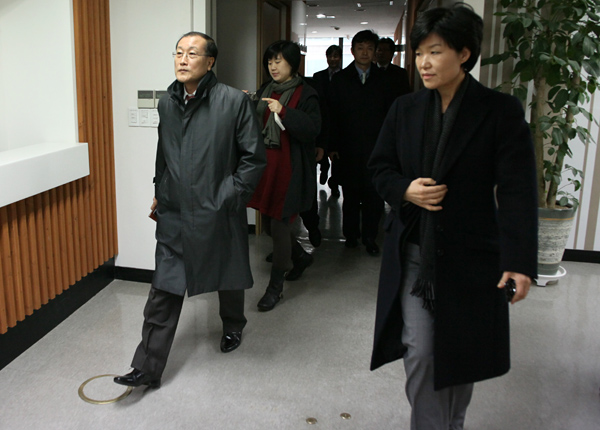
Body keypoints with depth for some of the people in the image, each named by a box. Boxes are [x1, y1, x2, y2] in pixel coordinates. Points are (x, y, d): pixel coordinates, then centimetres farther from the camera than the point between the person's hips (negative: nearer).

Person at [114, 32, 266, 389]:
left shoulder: (235, 101, -11)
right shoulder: (167, 103, 6)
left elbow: (255, 157, -9)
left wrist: (229, 198, -12)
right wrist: (159, 194, 18)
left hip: (218, 213, -3)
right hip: (174, 213, 4)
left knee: (228, 277, 18)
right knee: (164, 290, 3)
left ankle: (233, 325, 49)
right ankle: (148, 368, 11)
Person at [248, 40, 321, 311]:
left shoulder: (305, 94, -7)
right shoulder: (264, 92, 13)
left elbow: (312, 129, -19)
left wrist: (283, 111, -26)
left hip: (289, 168, -7)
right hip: (265, 163, 7)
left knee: (279, 225, -3)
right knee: (268, 223, 14)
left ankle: (275, 286, 13)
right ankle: (301, 257, 41)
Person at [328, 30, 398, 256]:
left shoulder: (383, 80, 7)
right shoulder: (340, 79, 5)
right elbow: (332, 115, 2)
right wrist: (332, 146, -4)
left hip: (376, 149, 0)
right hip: (348, 150, 0)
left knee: (374, 196, 0)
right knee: (350, 195, 9)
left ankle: (370, 237, 14)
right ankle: (351, 235, 24)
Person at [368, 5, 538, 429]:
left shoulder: (502, 111, -8)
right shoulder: (405, 109, 3)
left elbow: (517, 191, -12)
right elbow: (380, 168, 10)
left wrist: (520, 262, -18)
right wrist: (405, 189, -12)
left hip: (470, 255, -2)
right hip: (413, 253, 2)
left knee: (462, 354, 14)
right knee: (419, 352, 1)